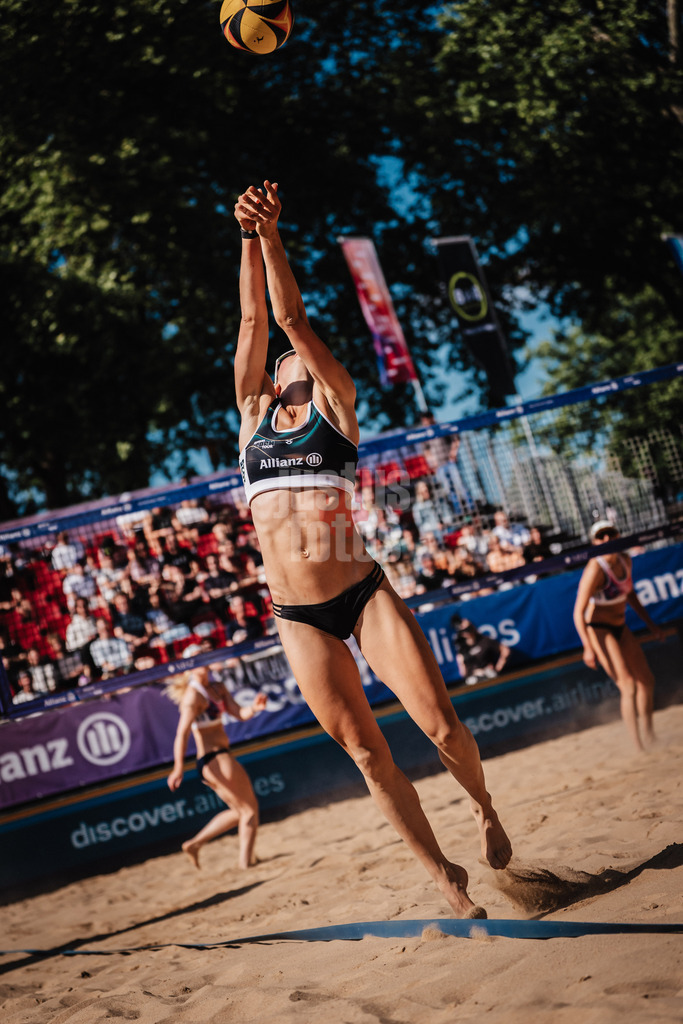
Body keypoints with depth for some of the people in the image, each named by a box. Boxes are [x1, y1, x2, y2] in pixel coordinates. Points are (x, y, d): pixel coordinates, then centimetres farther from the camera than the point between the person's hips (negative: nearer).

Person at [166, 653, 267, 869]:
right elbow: (182, 733, -24)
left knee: (239, 812, 21)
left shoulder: (218, 688, 10)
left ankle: (195, 843, 24)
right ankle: (246, 862, 3)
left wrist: (254, 708, -19)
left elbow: (240, 713, 3)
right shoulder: (193, 695, -15)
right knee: (250, 810, -3)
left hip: (220, 758, 9)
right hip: (215, 759, -9)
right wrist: (179, 767, -33)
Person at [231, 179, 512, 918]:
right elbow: (253, 319, 5)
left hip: (364, 593, -2)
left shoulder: (335, 405, 8)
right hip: (298, 617, 2)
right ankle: (446, 878, 13)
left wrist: (272, 235, -6)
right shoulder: (253, 413, 12)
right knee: (367, 753, 1)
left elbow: (292, 317, -1)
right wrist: (248, 240, -4)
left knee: (441, 725, -7)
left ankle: (482, 809, 24)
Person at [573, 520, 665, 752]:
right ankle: (638, 747, -13)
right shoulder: (595, 570, -25)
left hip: (620, 628, 8)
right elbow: (578, 612, -26)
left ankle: (650, 737, 28)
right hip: (598, 630, -8)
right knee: (628, 686, -17)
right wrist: (588, 647, -33)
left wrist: (649, 623, 20)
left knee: (646, 681, 11)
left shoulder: (625, 560, -1)